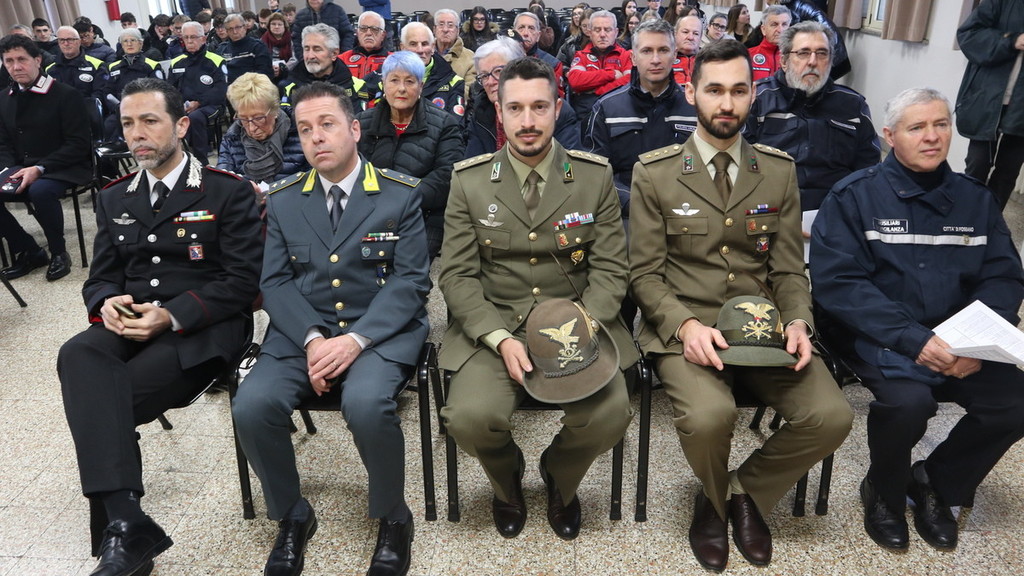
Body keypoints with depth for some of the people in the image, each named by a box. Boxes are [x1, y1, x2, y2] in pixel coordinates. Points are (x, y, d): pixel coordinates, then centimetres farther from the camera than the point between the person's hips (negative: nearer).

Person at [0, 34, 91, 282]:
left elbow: (78, 144, -12)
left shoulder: (65, 95, -8)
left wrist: (39, 169, -20)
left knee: (40, 190, -36)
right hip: (22, 171, 6)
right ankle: (27, 251, -1)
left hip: (65, 169, -6)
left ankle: (58, 253, -15)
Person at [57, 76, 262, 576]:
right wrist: (106, 302, -8)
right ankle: (125, 521, -34)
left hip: (202, 328, -4)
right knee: (78, 356, -30)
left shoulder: (227, 192, 1)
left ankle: (120, 527, -8)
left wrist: (172, 316, -18)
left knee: (100, 398, -26)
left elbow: (243, 281, -6)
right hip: (128, 324, 5)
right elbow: (100, 276, 18)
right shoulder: (114, 199, 19)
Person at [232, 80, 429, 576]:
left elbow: (410, 281, -6)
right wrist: (311, 339, -14)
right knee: (251, 407, -22)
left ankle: (392, 518, -3)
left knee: (366, 405, -33)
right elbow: (275, 282, 5)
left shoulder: (401, 195, 0)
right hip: (302, 332, 4)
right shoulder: (282, 201, 10)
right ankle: (291, 516, 6)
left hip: (381, 331, -3)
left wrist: (356, 339, -19)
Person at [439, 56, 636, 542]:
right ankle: (507, 480, 16)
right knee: (471, 418, -25)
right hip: (492, 325, 0)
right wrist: (500, 339, -16)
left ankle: (559, 480, 15)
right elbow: (457, 274, -2)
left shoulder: (595, 176, 2)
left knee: (609, 414, -24)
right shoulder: (469, 181, 1)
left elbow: (609, 267, 1)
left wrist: (581, 330, -16)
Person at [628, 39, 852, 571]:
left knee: (831, 417, -19)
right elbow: (645, 274, -3)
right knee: (708, 416, -31)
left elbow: (789, 270, 9)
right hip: (683, 325, -3)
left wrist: (797, 322, -11)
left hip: (762, 327, 4)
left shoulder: (779, 171, 9)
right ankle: (713, 498, 8)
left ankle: (746, 490, 12)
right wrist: (685, 325, -20)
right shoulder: (654, 172, 0)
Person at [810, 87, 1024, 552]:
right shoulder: (854, 196, -4)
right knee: (909, 400, -31)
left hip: (958, 340, 5)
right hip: (880, 339, -4)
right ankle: (883, 493, 3)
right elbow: (836, 282, -13)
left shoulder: (976, 199, 11)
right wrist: (913, 338, -22)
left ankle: (936, 483, 12)